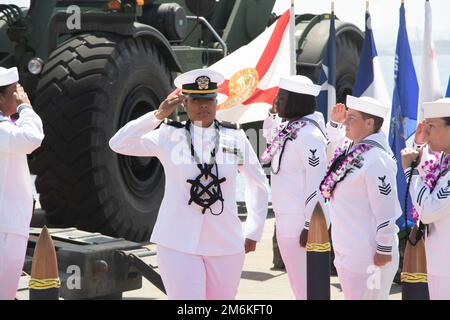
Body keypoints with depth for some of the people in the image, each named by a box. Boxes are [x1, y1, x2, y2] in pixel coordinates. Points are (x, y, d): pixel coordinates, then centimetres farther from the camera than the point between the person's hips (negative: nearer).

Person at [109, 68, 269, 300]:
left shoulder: (236, 139, 2)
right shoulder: (169, 136, -1)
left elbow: (258, 183, 14)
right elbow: (118, 144, -7)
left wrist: (253, 232, 11)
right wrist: (158, 115, -11)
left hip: (226, 245, 2)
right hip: (179, 245, -2)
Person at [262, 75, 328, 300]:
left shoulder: (309, 136, -18)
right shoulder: (287, 129, 8)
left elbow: (317, 184, -21)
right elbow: (268, 135, 31)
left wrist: (310, 226, -20)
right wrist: (272, 113, 13)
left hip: (300, 222, -10)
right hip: (285, 219, 10)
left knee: (305, 286, -4)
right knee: (297, 284, 17)